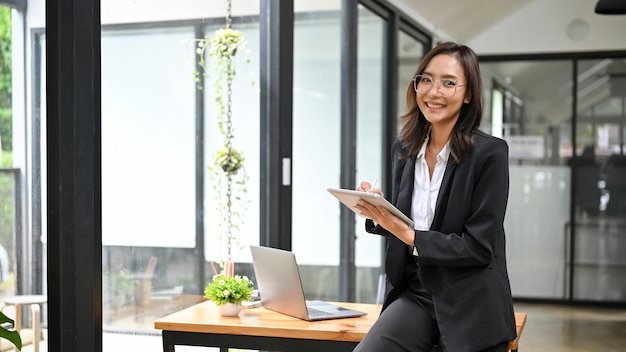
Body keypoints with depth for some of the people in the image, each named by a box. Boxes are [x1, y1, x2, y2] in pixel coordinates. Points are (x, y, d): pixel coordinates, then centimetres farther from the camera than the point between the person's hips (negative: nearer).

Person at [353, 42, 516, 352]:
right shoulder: (403, 150, 6)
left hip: (470, 305, -3)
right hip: (414, 294, 4)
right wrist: (378, 213, -7)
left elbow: (479, 247, -13)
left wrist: (409, 235, -21)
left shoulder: (490, 153, -10)